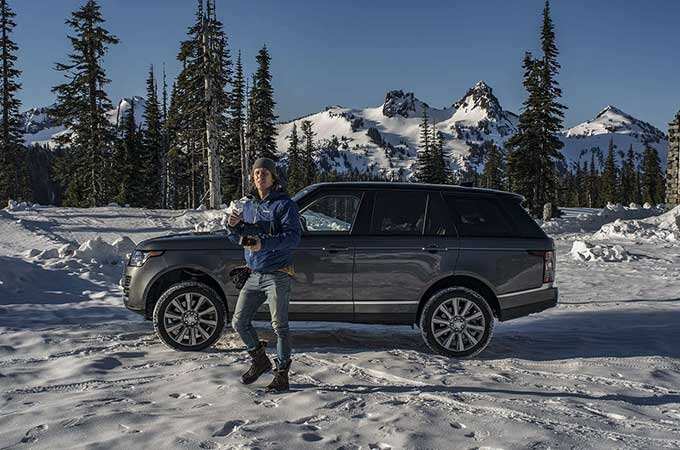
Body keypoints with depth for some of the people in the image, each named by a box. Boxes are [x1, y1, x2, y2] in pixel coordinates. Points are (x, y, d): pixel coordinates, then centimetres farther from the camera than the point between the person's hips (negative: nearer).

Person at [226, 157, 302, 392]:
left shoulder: (284, 204, -6)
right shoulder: (249, 205, 15)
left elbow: (293, 236, -18)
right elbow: (236, 239, 18)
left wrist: (264, 244, -29)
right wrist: (233, 226, -5)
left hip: (277, 275, -7)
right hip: (254, 275, 7)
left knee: (280, 326, -2)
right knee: (239, 322, 8)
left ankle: (281, 372, 11)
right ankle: (259, 360, 28)